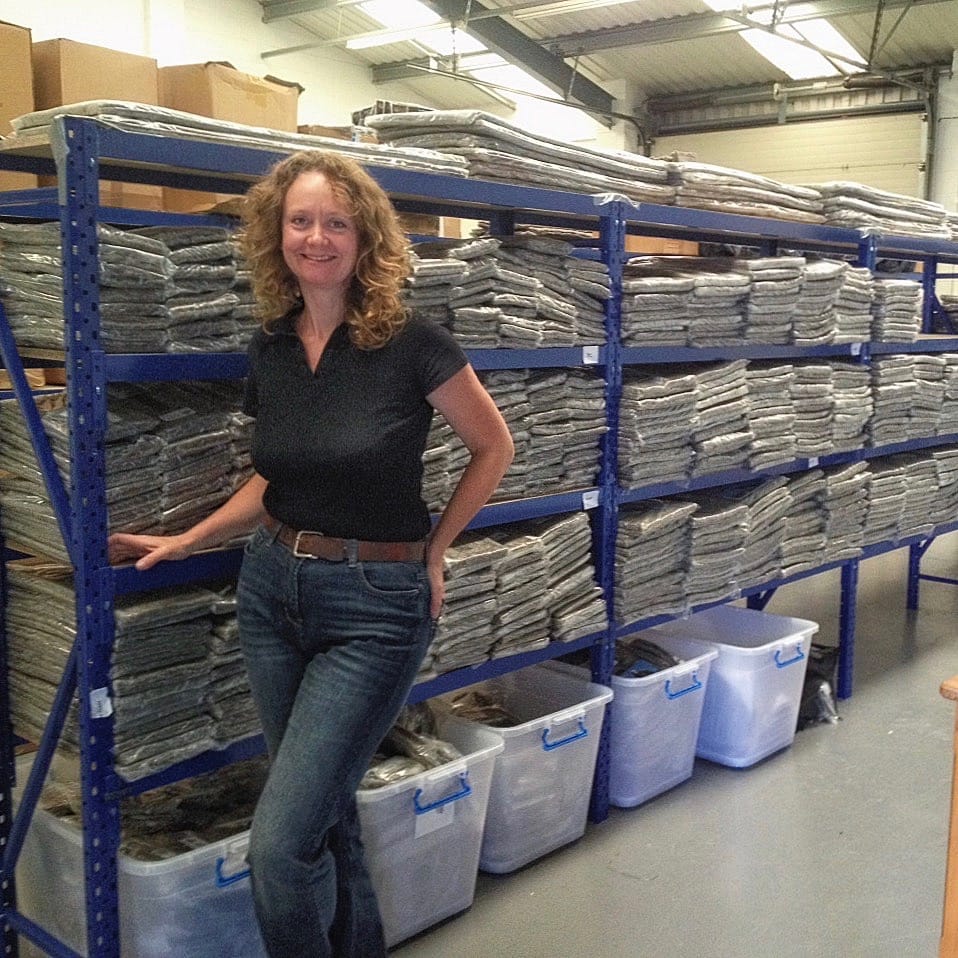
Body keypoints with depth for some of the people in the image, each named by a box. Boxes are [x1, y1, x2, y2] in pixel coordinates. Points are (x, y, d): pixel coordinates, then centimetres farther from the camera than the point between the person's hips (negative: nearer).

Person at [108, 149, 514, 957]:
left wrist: (432, 550, -1)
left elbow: (493, 447, -1)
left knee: (281, 844, -8)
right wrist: (183, 542, 9)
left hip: (374, 607, -5)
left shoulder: (410, 343, -13)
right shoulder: (270, 349, 3)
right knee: (325, 812, 18)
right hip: (272, 590, 6)